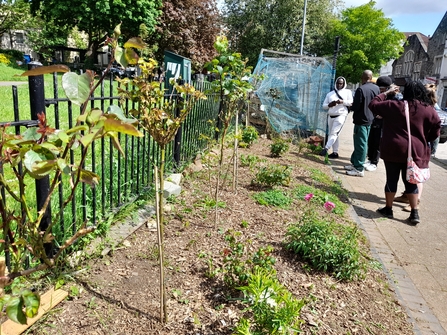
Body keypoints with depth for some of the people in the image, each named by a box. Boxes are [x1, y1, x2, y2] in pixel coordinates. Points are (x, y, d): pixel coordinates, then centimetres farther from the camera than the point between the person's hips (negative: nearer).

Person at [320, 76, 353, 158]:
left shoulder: (347, 92, 9)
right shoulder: (330, 94, 16)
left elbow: (351, 102, -3)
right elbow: (324, 105, 12)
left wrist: (342, 101, -18)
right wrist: (329, 105, -10)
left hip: (341, 115, -5)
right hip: (330, 116, 5)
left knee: (334, 133, -15)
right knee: (332, 134, 5)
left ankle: (326, 148, -22)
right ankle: (335, 152, 10)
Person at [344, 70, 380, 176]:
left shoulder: (361, 89, -20)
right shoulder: (376, 88, 3)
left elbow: (355, 107, -17)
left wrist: (351, 107, 2)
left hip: (361, 120, -8)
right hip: (370, 120, 8)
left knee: (360, 144, -4)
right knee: (361, 143, 17)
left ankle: (359, 168, 0)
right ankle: (355, 163, 27)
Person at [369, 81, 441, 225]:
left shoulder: (394, 105, -6)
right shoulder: (429, 111, -1)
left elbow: (373, 105, 5)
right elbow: (435, 132, 4)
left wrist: (387, 92, 13)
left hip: (393, 150, -2)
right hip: (415, 152, 2)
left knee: (392, 179, 9)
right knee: (411, 182, 11)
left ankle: (388, 209, 19)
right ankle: (415, 213, 13)